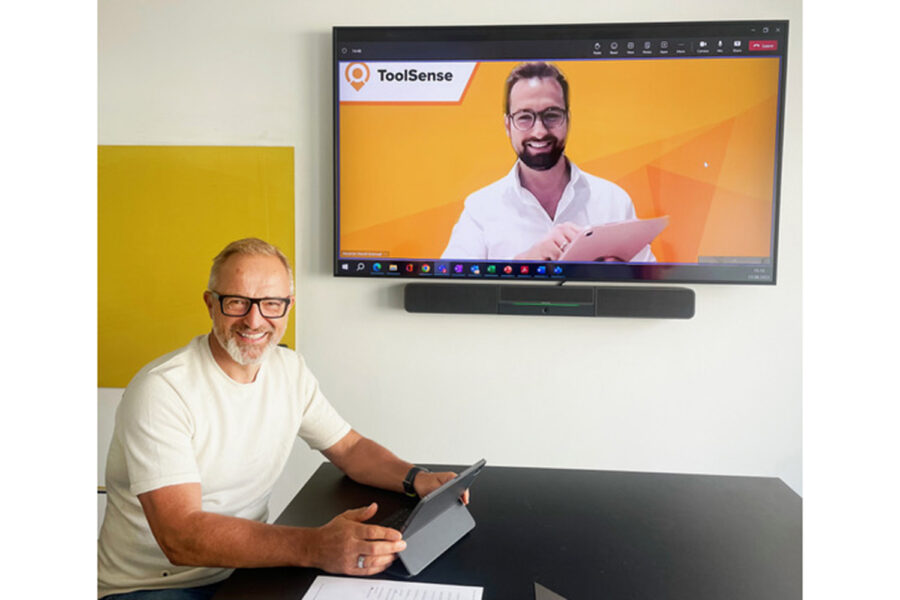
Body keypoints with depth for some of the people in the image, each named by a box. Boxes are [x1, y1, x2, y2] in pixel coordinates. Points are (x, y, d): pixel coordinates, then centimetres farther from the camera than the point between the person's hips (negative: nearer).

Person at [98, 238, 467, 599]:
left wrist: (416, 479, -11)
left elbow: (350, 448, 8)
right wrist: (314, 548, -40)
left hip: (245, 567, 5)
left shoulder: (290, 370, -1)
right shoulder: (161, 390, -21)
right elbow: (181, 538, -29)